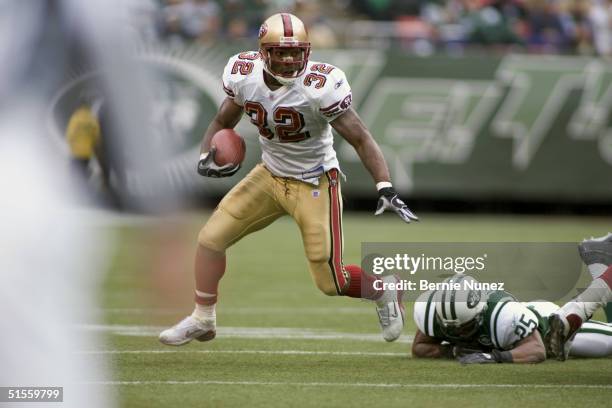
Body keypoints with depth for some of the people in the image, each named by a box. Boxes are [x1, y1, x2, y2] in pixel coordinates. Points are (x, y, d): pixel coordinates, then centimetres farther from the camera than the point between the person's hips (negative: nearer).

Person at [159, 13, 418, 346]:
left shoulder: (319, 86, -27)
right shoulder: (244, 76, -12)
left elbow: (360, 139, -22)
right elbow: (222, 122, 6)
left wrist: (386, 190, -30)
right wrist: (206, 157, -13)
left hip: (315, 184, -5)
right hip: (270, 177, 5)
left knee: (330, 281, -3)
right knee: (211, 237, 0)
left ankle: (383, 290, 28)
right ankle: (202, 319, 19)